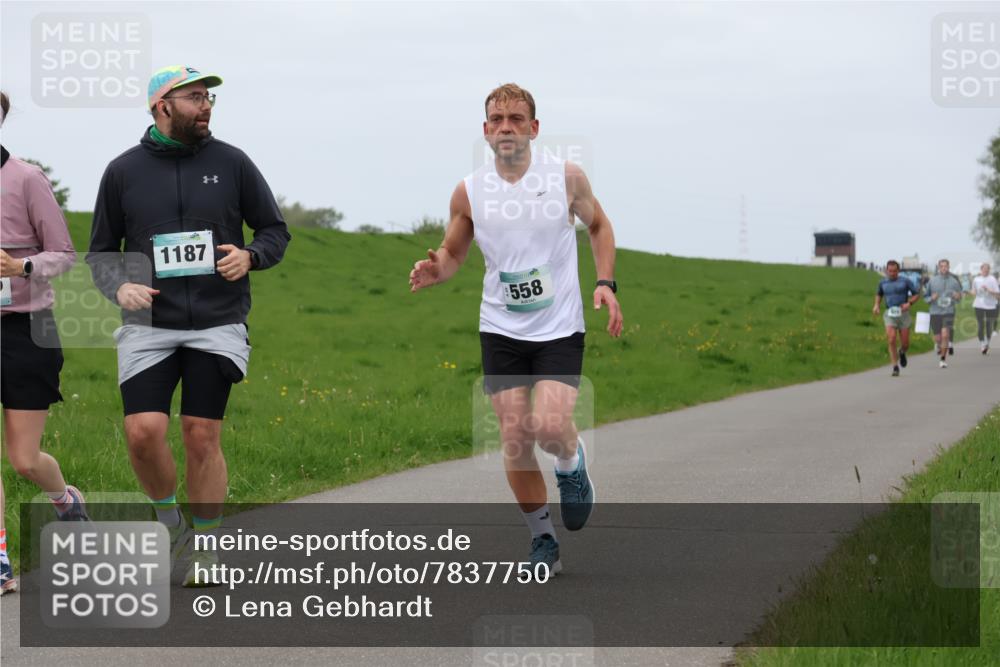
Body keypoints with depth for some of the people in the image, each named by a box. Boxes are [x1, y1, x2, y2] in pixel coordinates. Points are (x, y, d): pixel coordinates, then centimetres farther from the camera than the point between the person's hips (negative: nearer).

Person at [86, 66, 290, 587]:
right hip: (148, 328, 0)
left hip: (217, 326, 0)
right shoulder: (123, 171, 5)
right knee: (143, 433, -13)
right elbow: (101, 250, 12)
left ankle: (206, 548, 11)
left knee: (202, 437, -3)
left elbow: (275, 231, 11)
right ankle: (169, 520, 15)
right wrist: (119, 286, -9)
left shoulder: (231, 163, 5)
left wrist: (250, 256, -10)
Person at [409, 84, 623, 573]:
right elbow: (453, 251, 11)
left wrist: (606, 283, 0)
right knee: (514, 438, -2)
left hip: (560, 329, -2)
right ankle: (542, 540, 16)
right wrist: (435, 270, -13)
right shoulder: (469, 192, -2)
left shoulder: (566, 177, -5)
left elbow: (598, 224, 13)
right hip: (500, 331, 2)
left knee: (550, 426, -19)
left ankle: (572, 465, 18)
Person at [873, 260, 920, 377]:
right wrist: (876, 305, 7)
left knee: (905, 344, 3)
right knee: (891, 340, -17)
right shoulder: (883, 282, 7)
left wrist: (909, 303, -13)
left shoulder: (905, 281, -2)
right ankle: (895, 367, -11)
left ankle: (902, 352, 40)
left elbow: (917, 295, 5)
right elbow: (879, 294, 26)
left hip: (903, 314, -1)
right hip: (890, 314, 1)